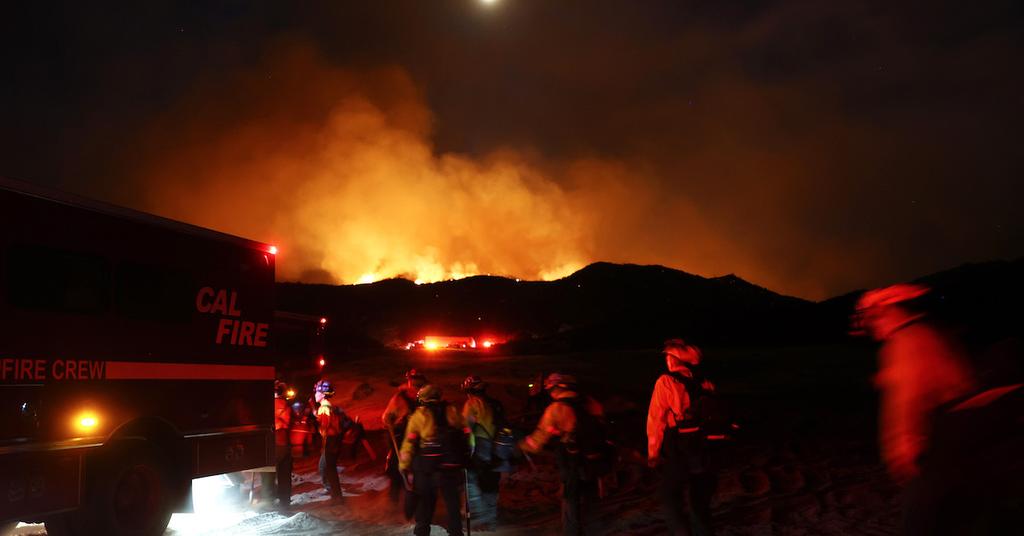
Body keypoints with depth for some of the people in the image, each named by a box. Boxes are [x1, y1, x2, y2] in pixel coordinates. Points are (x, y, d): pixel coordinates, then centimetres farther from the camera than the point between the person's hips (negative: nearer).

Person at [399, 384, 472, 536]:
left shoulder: (418, 416, 0)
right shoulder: (453, 412, 7)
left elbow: (409, 442, -4)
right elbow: (467, 435, 5)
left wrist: (403, 465, 1)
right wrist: (465, 457, 11)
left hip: (426, 466, -1)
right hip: (451, 465, 1)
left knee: (425, 500, 12)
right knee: (452, 500, 11)